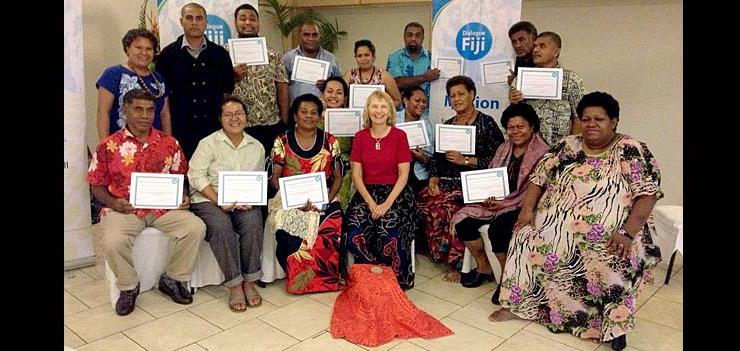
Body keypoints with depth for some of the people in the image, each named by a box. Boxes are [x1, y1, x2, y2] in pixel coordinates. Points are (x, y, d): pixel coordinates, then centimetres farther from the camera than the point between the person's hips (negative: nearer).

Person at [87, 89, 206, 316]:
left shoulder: (169, 144, 8)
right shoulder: (108, 146, 3)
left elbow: (179, 178, 15)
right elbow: (97, 186, 7)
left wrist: (183, 197, -6)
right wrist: (113, 202, -12)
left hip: (163, 207, 2)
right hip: (123, 209, -2)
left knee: (196, 227, -22)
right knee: (113, 241, -32)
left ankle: (173, 279, 1)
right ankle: (128, 287, 0)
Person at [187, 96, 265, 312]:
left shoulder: (256, 147, 14)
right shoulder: (209, 143, 3)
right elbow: (196, 175, -7)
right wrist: (219, 201, -18)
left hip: (243, 203, 3)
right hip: (208, 200, -2)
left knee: (253, 222, -29)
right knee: (221, 225, -33)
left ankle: (249, 282, -17)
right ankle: (234, 285, -22)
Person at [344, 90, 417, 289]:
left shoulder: (399, 136, 1)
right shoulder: (360, 137, 8)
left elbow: (403, 175, -3)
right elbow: (356, 175, 3)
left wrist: (387, 203, -15)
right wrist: (371, 203, -11)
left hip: (395, 193, -2)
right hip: (367, 193, 2)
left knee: (389, 237, -28)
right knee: (355, 236, -25)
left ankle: (395, 281, -3)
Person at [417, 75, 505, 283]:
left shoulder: (486, 123, 3)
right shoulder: (447, 125, 22)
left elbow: (496, 158, -6)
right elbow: (436, 157, 18)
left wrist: (465, 160, -11)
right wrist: (433, 178, 0)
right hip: (446, 180, 6)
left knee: (441, 204, -33)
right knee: (423, 198, -26)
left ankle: (455, 262, -15)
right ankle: (455, 259, -11)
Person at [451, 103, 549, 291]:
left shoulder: (542, 153, -9)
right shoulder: (504, 148, 14)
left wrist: (505, 203, -19)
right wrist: (488, 196, -6)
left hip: (522, 205, -7)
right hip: (497, 200, 7)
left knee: (497, 229, -33)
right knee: (463, 219, -12)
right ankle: (483, 268, 5)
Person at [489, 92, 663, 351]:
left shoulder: (631, 150, -2)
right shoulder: (567, 146, 10)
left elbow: (647, 194, -9)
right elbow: (538, 178, 9)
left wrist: (628, 233, -21)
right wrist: (527, 209, -7)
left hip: (609, 236, -3)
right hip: (558, 227, 3)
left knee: (615, 264, -32)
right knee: (529, 240, -20)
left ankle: (614, 325, -9)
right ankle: (520, 304, -1)